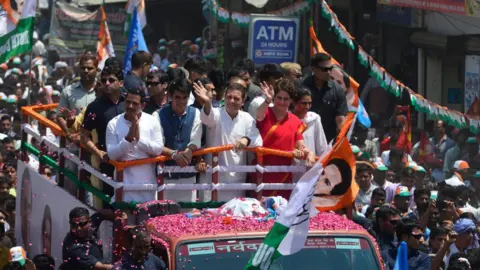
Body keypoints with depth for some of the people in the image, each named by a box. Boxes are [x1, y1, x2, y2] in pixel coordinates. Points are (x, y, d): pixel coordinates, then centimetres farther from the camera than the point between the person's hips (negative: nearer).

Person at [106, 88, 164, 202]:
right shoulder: (113, 124, -4)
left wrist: (139, 138, -18)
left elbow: (158, 149, -7)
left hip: (147, 181, 1)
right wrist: (128, 138, -19)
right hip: (125, 181, -1)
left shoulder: (152, 121, -1)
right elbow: (112, 154, -8)